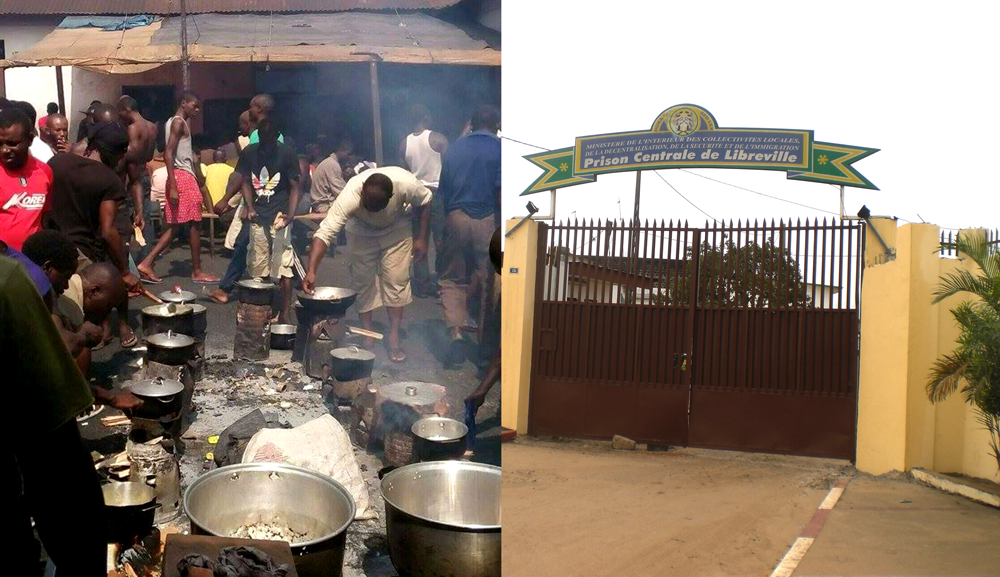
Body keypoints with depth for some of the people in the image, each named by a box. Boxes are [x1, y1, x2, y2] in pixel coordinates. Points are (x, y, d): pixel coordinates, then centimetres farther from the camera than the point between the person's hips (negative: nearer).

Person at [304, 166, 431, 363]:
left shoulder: (406, 183, -38)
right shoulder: (350, 196, -41)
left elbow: (425, 202, -14)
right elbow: (325, 232, -44)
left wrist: (422, 238, -14)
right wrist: (311, 271, -54)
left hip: (396, 230, 0)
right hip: (361, 233, 0)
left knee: (396, 280, -5)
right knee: (363, 281, -1)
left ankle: (394, 339, 3)